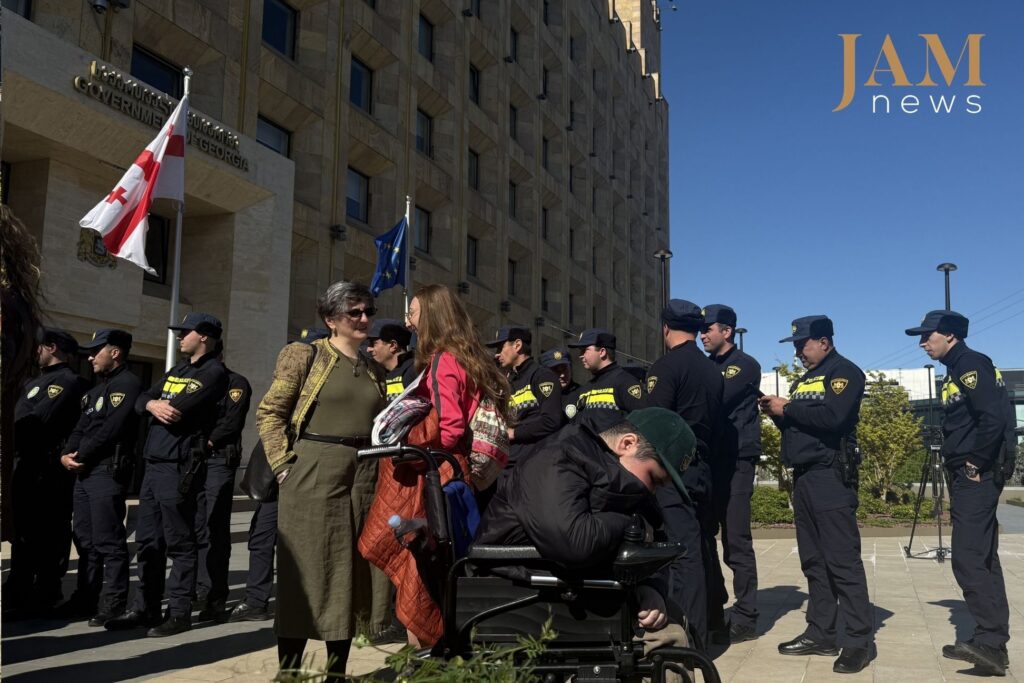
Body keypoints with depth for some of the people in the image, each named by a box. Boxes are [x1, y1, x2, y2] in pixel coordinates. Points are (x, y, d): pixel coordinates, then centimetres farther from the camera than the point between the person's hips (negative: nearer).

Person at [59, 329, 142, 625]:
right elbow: (81, 426, 17)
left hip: (108, 471, -10)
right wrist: (67, 454, -1)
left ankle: (114, 606, -3)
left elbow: (111, 429, -18)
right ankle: (85, 599, 23)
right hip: (84, 471, 10)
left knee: (108, 542, -7)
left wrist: (80, 455, -11)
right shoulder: (98, 387, 22)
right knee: (85, 539, 14)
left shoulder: (128, 383, -9)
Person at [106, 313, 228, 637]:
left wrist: (156, 404, 1)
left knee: (179, 543, -3)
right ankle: (145, 608, 21)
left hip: (180, 467, -9)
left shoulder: (214, 373, -7)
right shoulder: (177, 370, 21)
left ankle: (179, 613, 4)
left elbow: (177, 411, -17)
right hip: (153, 463, 9)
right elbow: (142, 400, 14)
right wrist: (153, 404, -8)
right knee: (147, 542, 12)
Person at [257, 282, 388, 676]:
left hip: (364, 477, 5)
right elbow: (269, 412, -3)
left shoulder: (374, 371, 16)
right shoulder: (306, 356, 0)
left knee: (350, 575, 7)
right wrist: (284, 464, -9)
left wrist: (380, 468, 8)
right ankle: (287, 671, 8)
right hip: (314, 475, -5)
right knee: (307, 574, -2)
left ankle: (337, 670, 18)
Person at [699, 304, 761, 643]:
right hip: (708, 460, 7)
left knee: (736, 540, -5)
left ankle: (745, 617, 2)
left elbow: (714, 401, -18)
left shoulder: (745, 365, -4)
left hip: (735, 462, -7)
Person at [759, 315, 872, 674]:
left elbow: (831, 417, -22)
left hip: (831, 477, -9)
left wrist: (788, 408, -12)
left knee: (842, 560, -9)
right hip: (803, 477, 9)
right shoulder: (803, 380, 20)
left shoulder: (844, 372, -6)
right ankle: (821, 633, 17)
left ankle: (859, 641, -4)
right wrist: (777, 412, 3)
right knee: (813, 560, 11)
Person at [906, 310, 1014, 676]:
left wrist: (976, 464, -17)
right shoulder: (956, 370, 18)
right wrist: (960, 470, 13)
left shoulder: (971, 364, -12)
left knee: (968, 558, -13)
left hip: (977, 476, -11)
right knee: (982, 559, 11)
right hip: (967, 477, 11)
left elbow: (994, 417, -24)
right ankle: (993, 644, 16)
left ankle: (990, 641, -12)